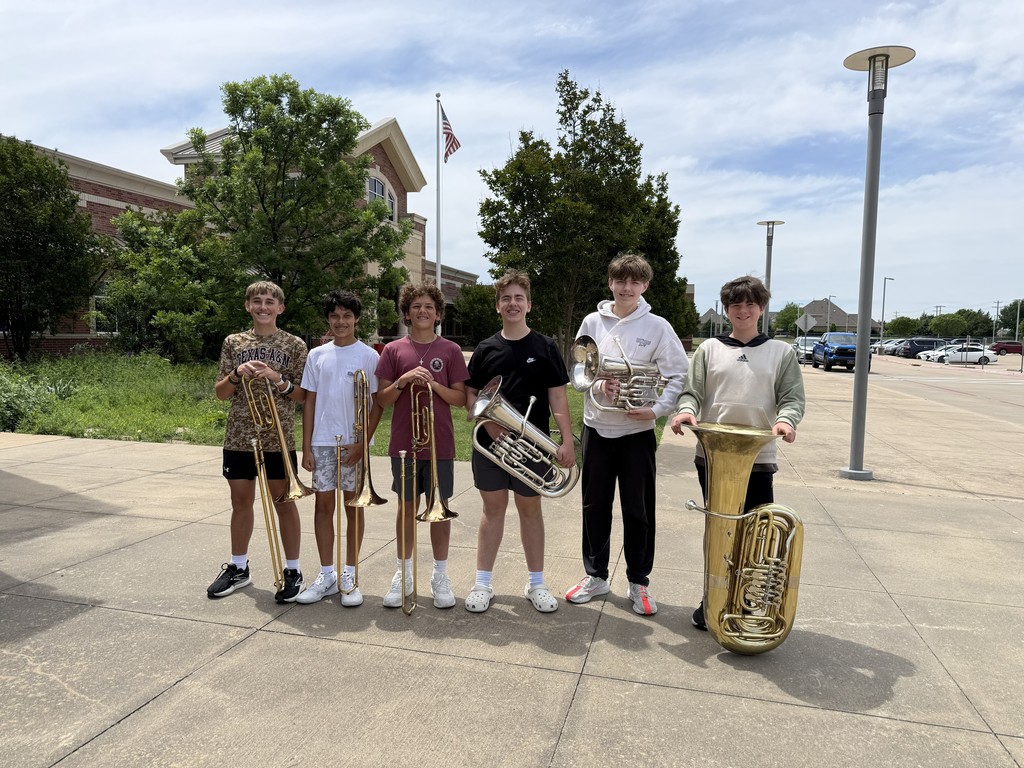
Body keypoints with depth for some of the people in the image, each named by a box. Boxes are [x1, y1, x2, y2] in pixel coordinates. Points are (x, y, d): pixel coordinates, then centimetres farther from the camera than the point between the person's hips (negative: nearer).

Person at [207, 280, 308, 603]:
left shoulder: (294, 345, 0)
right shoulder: (233, 343, 7)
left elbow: (303, 395, 0)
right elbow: (221, 393, 7)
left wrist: (278, 379, -17)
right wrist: (238, 374, -12)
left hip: (278, 439, -3)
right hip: (239, 437, 3)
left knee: (283, 502, 4)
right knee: (241, 501, 13)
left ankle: (292, 571, 15)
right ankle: (238, 568, 28)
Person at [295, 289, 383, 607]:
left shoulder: (369, 356, -2)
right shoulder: (317, 355, 6)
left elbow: (377, 404, -2)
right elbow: (310, 402, 7)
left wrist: (362, 443, -10)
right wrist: (307, 446, 2)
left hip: (354, 444, -2)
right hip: (322, 442, 2)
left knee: (353, 506, 6)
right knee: (323, 505, 6)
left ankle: (350, 575, 16)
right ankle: (326, 575, 18)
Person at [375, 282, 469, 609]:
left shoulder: (450, 351, 1)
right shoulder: (393, 350, 3)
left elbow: (460, 399, 0)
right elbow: (382, 400, 1)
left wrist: (433, 384, -16)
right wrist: (403, 381, -16)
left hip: (439, 444, -1)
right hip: (404, 444, 1)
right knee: (407, 507, 10)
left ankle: (440, 575, 20)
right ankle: (403, 574, 23)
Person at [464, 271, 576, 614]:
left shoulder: (545, 347, 0)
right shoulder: (486, 349, 4)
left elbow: (557, 397, -2)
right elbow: (471, 395, 7)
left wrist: (567, 440, -10)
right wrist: (489, 423, -10)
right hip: (490, 442, 1)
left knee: (530, 509, 9)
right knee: (493, 509, 9)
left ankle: (536, 583, 22)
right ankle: (483, 583, 20)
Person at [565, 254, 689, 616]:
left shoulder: (657, 326, -3)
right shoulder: (593, 322, 3)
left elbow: (677, 376, -3)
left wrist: (657, 409, -15)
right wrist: (598, 383, -14)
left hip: (638, 430, -2)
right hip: (597, 426, 2)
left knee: (638, 510, 7)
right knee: (595, 505, 11)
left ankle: (639, 582, 22)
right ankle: (596, 575, 27)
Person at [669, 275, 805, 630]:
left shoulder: (782, 352, 8)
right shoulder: (709, 349, 8)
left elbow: (793, 397, 3)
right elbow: (692, 392, 3)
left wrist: (785, 419, -19)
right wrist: (686, 410, -19)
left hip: (758, 457, 0)